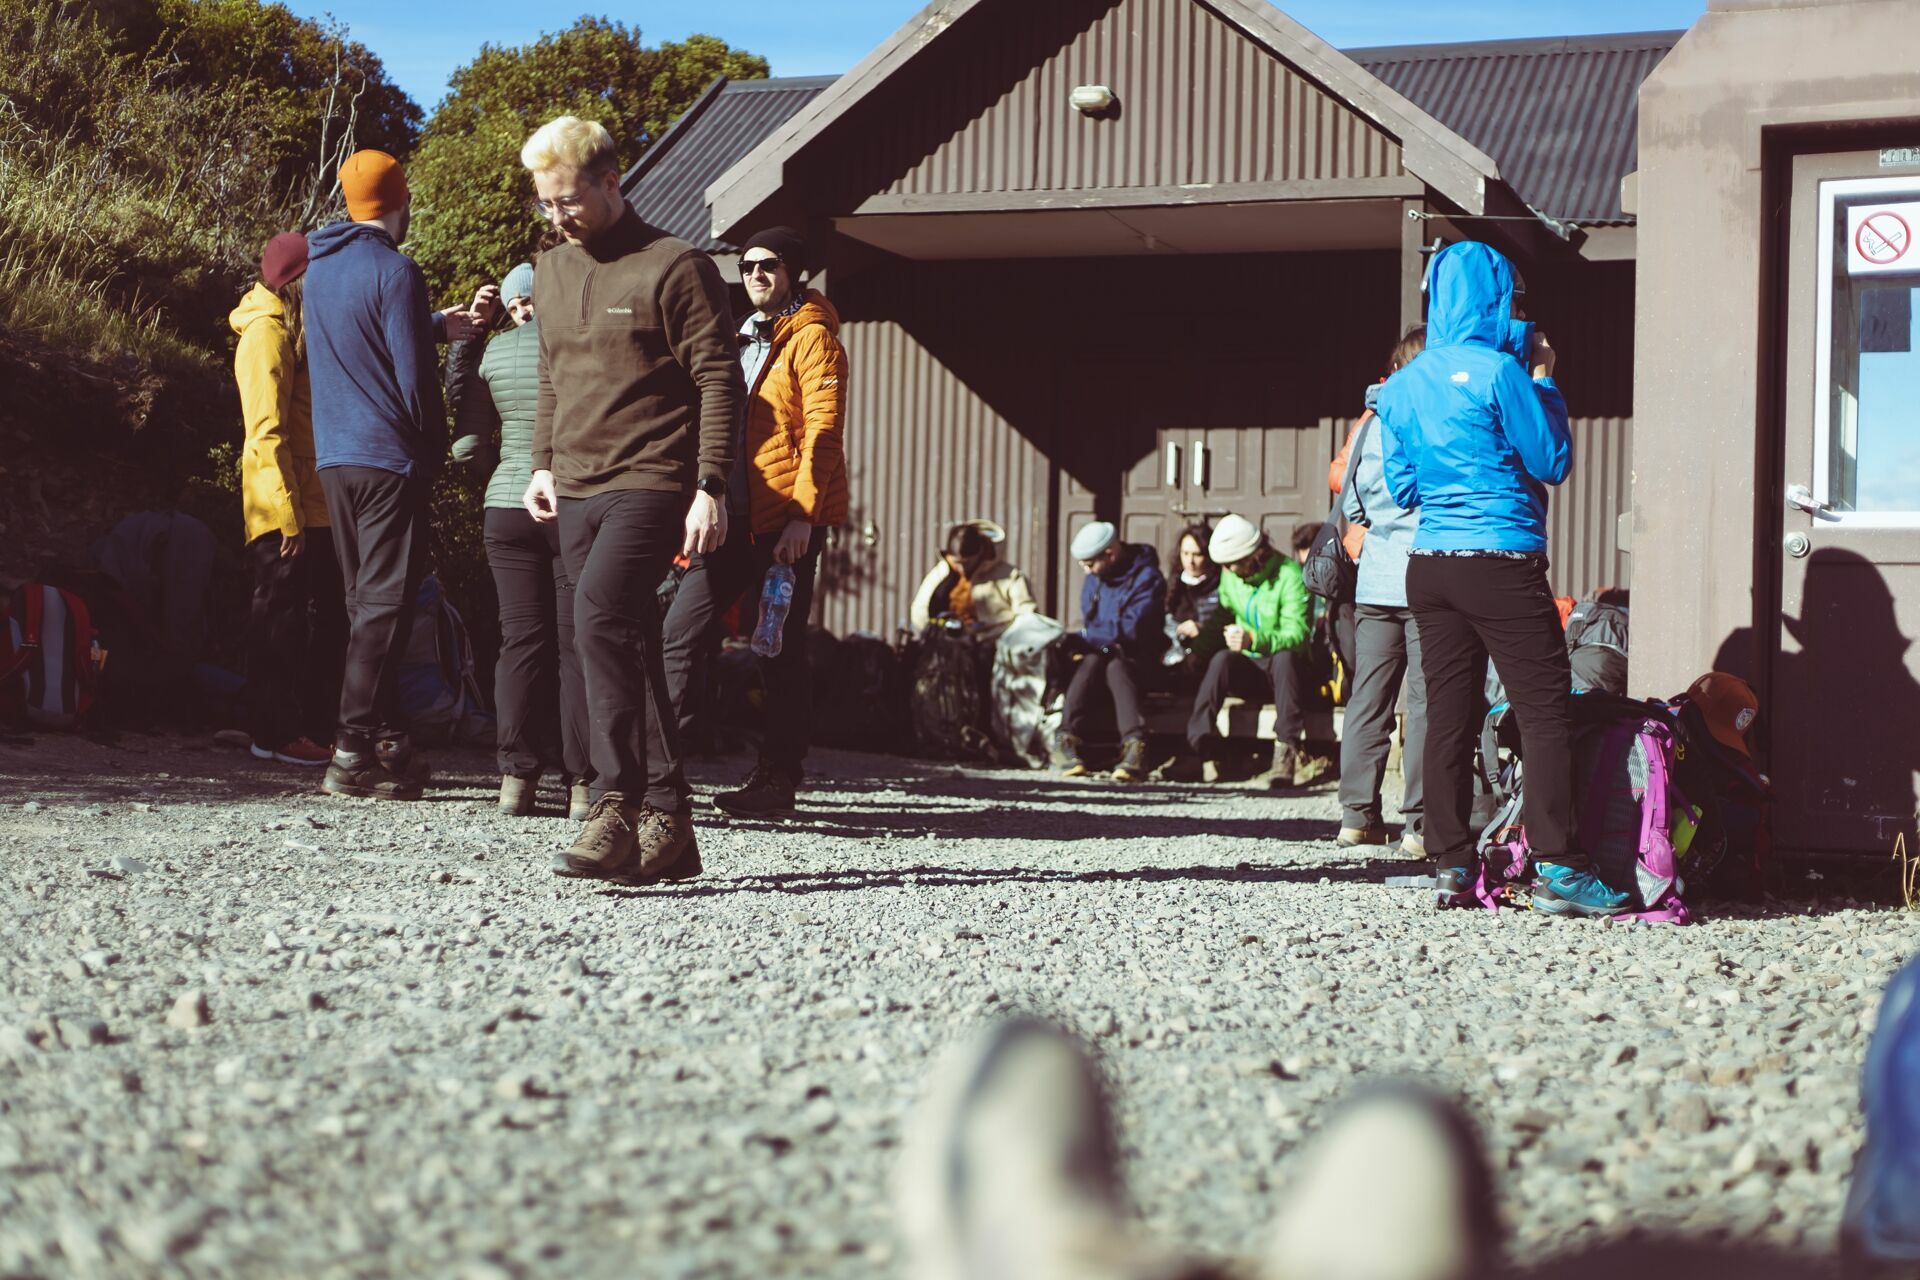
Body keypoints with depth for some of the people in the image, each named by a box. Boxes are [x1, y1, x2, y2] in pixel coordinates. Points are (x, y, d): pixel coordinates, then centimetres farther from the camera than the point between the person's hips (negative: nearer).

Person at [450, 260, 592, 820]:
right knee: (576, 645, 1)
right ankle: (581, 781, 0)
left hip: (508, 508, 2)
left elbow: (466, 443, 9)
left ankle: (516, 775, 5)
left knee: (520, 641, 7)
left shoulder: (496, 352, 4)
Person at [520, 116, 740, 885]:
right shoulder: (552, 273, 16)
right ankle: (668, 823, 10)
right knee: (626, 647, 6)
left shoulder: (675, 267, -5)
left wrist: (711, 488, -13)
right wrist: (544, 464, 15)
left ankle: (619, 807, -23)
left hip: (650, 484, -7)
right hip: (576, 492, 7)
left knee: (600, 614, -25)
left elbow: (719, 380, -7)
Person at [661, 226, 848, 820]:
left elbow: (823, 429, -12)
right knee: (681, 631, -2)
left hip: (787, 521, -7)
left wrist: (802, 515, -20)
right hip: (735, 518, 8)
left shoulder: (812, 338, -4)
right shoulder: (742, 339, 21)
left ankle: (778, 781, 4)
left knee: (781, 652, -1)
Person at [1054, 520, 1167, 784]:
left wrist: (1082, 638, -14)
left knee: (1116, 666, -37)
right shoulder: (1093, 581, 11)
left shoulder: (1147, 579, -11)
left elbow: (1131, 630, -20)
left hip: (1135, 660, -4)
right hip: (1101, 653, 4)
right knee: (1091, 661, -30)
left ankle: (1135, 746, -55)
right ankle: (1068, 741, -42)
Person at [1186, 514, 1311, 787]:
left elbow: (1296, 634, -24)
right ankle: (1204, 749, -37)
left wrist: (1253, 640, -40)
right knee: (1221, 659, -29)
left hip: (1285, 671, -4)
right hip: (1249, 668, 4)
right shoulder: (1229, 575, 6)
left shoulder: (1289, 574, -14)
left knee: (1284, 657, -38)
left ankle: (1286, 750, -42)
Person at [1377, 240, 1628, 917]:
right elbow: (1554, 462, -3)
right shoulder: (1498, 371, -9)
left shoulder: (1401, 384, 11)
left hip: (1429, 563, 7)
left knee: (1449, 715, 7)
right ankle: (1556, 868, -10)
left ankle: (1451, 868, 6)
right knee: (1545, 711, -4)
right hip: (1502, 562, -7)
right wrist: (1543, 379, 6)